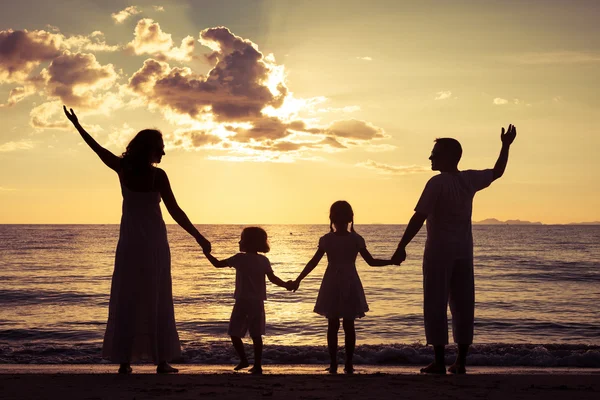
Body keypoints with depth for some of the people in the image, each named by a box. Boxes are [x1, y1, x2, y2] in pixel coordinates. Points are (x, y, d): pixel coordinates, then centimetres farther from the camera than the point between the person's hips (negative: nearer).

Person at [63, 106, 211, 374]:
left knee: (126, 301, 5)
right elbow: (175, 212, -11)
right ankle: (161, 360, 5)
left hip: (130, 241, 3)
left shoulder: (123, 169, -1)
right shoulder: (158, 175, -10)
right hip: (154, 242, -3)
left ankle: (124, 361, 1)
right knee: (157, 302, 4)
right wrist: (198, 237, -4)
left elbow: (99, 149, 13)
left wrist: (77, 126, 27)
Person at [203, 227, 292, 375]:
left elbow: (218, 264, 0)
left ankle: (244, 360, 5)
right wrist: (286, 285, 12)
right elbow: (273, 278, -1)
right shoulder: (264, 261, 4)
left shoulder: (240, 258, -5)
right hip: (257, 303, 4)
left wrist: (207, 253, 14)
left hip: (243, 302, -4)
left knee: (234, 333, 8)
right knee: (256, 335, 5)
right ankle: (257, 365, 4)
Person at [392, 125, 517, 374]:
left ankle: (439, 361, -2)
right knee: (463, 305, 8)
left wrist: (401, 247, -15)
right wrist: (506, 146, 37)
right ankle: (461, 361, 10)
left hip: (439, 250, -6)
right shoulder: (469, 180, 6)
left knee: (435, 305, -1)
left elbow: (419, 218, -17)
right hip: (464, 251, 6)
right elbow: (497, 172, 25)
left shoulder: (437, 183, -12)